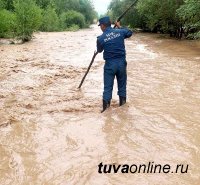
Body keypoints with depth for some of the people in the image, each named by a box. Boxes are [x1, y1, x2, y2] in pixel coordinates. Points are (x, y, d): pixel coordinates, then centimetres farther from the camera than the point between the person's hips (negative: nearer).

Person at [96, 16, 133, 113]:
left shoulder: (100, 38, -10)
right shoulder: (120, 32, -3)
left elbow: (99, 50, 9)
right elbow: (130, 32, 18)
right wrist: (119, 27, 26)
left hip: (110, 64, -2)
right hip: (121, 62, 3)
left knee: (108, 86, 7)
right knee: (122, 84, 17)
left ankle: (106, 106, 8)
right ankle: (122, 103, 26)